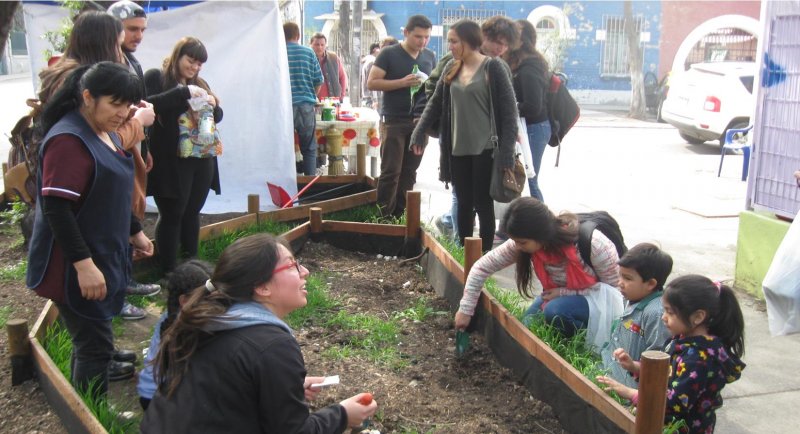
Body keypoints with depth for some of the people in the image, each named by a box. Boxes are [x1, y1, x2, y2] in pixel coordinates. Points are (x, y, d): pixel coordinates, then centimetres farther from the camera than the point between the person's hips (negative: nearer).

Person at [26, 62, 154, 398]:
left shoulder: (105, 133, 11)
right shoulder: (68, 140, -20)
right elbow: (56, 209, -25)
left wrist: (134, 232, 26)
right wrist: (84, 264, -27)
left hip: (102, 255, 9)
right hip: (75, 266, -9)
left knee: (91, 338, 19)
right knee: (95, 344, -4)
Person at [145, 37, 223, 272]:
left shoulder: (200, 84, 18)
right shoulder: (156, 77, 0)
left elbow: (217, 117, 20)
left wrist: (213, 105, -2)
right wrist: (184, 92, -21)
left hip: (202, 161, 6)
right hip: (171, 163, -6)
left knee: (192, 214, 11)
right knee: (171, 215, -1)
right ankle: (168, 272, 6)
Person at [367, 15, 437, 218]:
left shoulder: (430, 56, 10)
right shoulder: (389, 54, -4)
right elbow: (371, 83, -8)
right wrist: (402, 82, -18)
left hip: (420, 121, 4)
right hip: (393, 121, -4)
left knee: (409, 172, 7)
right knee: (391, 171, -4)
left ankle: (400, 215, 16)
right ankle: (383, 216, 4)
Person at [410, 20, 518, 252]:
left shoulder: (493, 67, -8)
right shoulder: (451, 69, 9)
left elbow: (508, 108, -11)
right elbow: (436, 102, 17)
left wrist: (507, 149, -17)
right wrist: (419, 132, 9)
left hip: (485, 148, -5)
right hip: (458, 148, 5)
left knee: (483, 203, 0)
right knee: (463, 203, 10)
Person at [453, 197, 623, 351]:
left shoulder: (591, 243, -35)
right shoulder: (525, 242, -23)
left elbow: (613, 286, -21)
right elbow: (483, 266, -14)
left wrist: (563, 292, -27)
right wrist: (465, 309, -15)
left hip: (598, 298, -5)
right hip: (559, 295, 5)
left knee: (555, 312, -31)